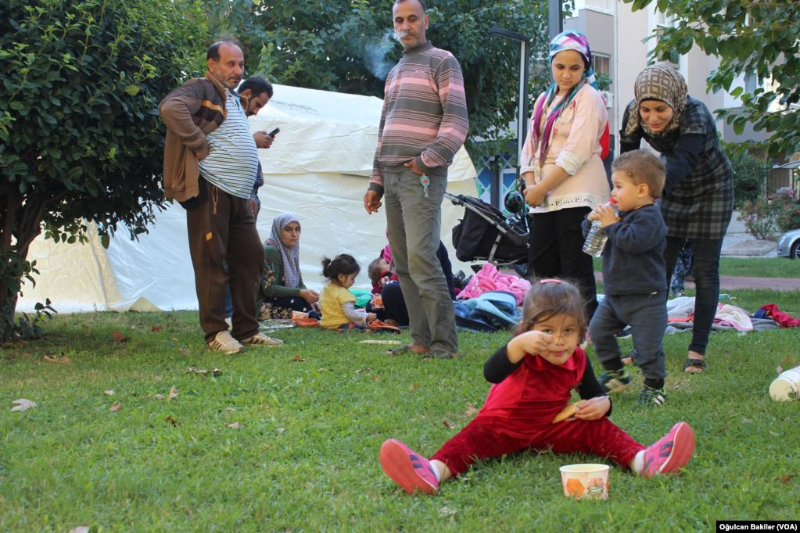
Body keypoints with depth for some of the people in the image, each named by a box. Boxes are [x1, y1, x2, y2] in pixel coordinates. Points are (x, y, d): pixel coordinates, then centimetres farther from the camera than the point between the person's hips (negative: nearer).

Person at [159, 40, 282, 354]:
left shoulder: (233, 99, 25)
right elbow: (170, 108, -24)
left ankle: (246, 330, 18)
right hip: (211, 190, -9)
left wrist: (255, 139, 17)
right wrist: (199, 146, -20)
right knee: (212, 261, -5)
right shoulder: (202, 88, -4)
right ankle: (215, 332, 1)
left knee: (250, 258, 10)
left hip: (238, 195, 9)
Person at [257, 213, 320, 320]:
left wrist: (308, 294, -14)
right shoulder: (270, 251, -15)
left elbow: (299, 283, 9)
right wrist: (301, 293, -29)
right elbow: (269, 288, -22)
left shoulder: (291, 251, 9)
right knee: (301, 302, -29)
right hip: (264, 305, -7)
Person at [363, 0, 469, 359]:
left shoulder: (442, 62, 0)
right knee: (402, 265, 4)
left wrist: (427, 160, -15)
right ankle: (421, 340, 7)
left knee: (420, 258, -16)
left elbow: (457, 120, -9)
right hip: (392, 178, 8)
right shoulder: (395, 73, 23)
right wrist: (376, 183, 18)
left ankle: (444, 341, -11)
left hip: (422, 177, -8)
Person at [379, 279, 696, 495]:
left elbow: (593, 393, 12)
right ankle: (434, 471, -59)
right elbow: (491, 374, -37)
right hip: (505, 424, -3)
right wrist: (518, 345, -53)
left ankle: (642, 460, -43)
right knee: (476, 435, -31)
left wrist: (601, 404, -14)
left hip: (554, 429, 4)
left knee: (596, 428, -18)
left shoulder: (577, 361, -4)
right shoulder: (525, 353, -17)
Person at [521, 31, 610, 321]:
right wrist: (531, 185, -2)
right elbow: (530, 147, 15)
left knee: (576, 274, -7)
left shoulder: (588, 97, -3)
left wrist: (541, 188, -12)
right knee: (540, 271, 7)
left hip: (577, 197, -7)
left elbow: (577, 154, -13)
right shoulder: (544, 100, 19)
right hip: (544, 200, 7)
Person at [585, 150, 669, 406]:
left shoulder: (649, 217, -16)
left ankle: (654, 387, 12)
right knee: (598, 330, 11)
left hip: (645, 298, -9)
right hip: (614, 294, 9)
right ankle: (616, 374, 25)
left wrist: (612, 224, -21)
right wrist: (592, 222, -1)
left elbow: (634, 241, -33)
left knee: (648, 344, -5)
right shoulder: (623, 215, 13)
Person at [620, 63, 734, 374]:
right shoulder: (633, 115, -21)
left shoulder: (695, 116, -37)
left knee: (704, 271, -5)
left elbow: (682, 163, -52)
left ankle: (697, 351, 0)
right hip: (673, 193, 5)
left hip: (711, 190, -5)